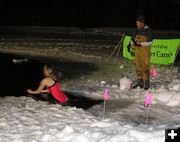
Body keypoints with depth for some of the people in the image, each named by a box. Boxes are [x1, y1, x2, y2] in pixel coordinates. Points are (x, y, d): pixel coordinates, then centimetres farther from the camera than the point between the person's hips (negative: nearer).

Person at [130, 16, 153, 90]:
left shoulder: (148, 31, -7)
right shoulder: (137, 31, 13)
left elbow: (149, 42, -12)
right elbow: (132, 39, 22)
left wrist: (141, 44, -19)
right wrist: (133, 43, 2)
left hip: (145, 52, -6)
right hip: (137, 51, 6)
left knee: (145, 66, -8)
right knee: (138, 66, 7)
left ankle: (146, 81, -6)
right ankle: (139, 80, 15)